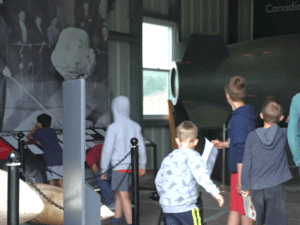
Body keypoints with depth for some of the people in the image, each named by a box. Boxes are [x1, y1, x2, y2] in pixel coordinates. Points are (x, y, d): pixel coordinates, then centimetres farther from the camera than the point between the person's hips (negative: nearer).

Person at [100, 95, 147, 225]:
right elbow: (141, 147, 6)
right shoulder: (135, 126, 2)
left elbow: (107, 150, -12)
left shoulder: (113, 128, -13)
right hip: (131, 166, 6)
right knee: (118, 192, 21)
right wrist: (142, 165, 18)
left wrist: (103, 170, -3)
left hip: (120, 167, -6)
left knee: (124, 197, -4)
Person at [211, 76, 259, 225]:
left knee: (244, 213, 3)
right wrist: (224, 144, 33)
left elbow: (241, 152, -23)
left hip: (243, 173, -9)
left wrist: (240, 180, -20)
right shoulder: (249, 113, 8)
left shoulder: (239, 119, -22)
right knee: (234, 210, 16)